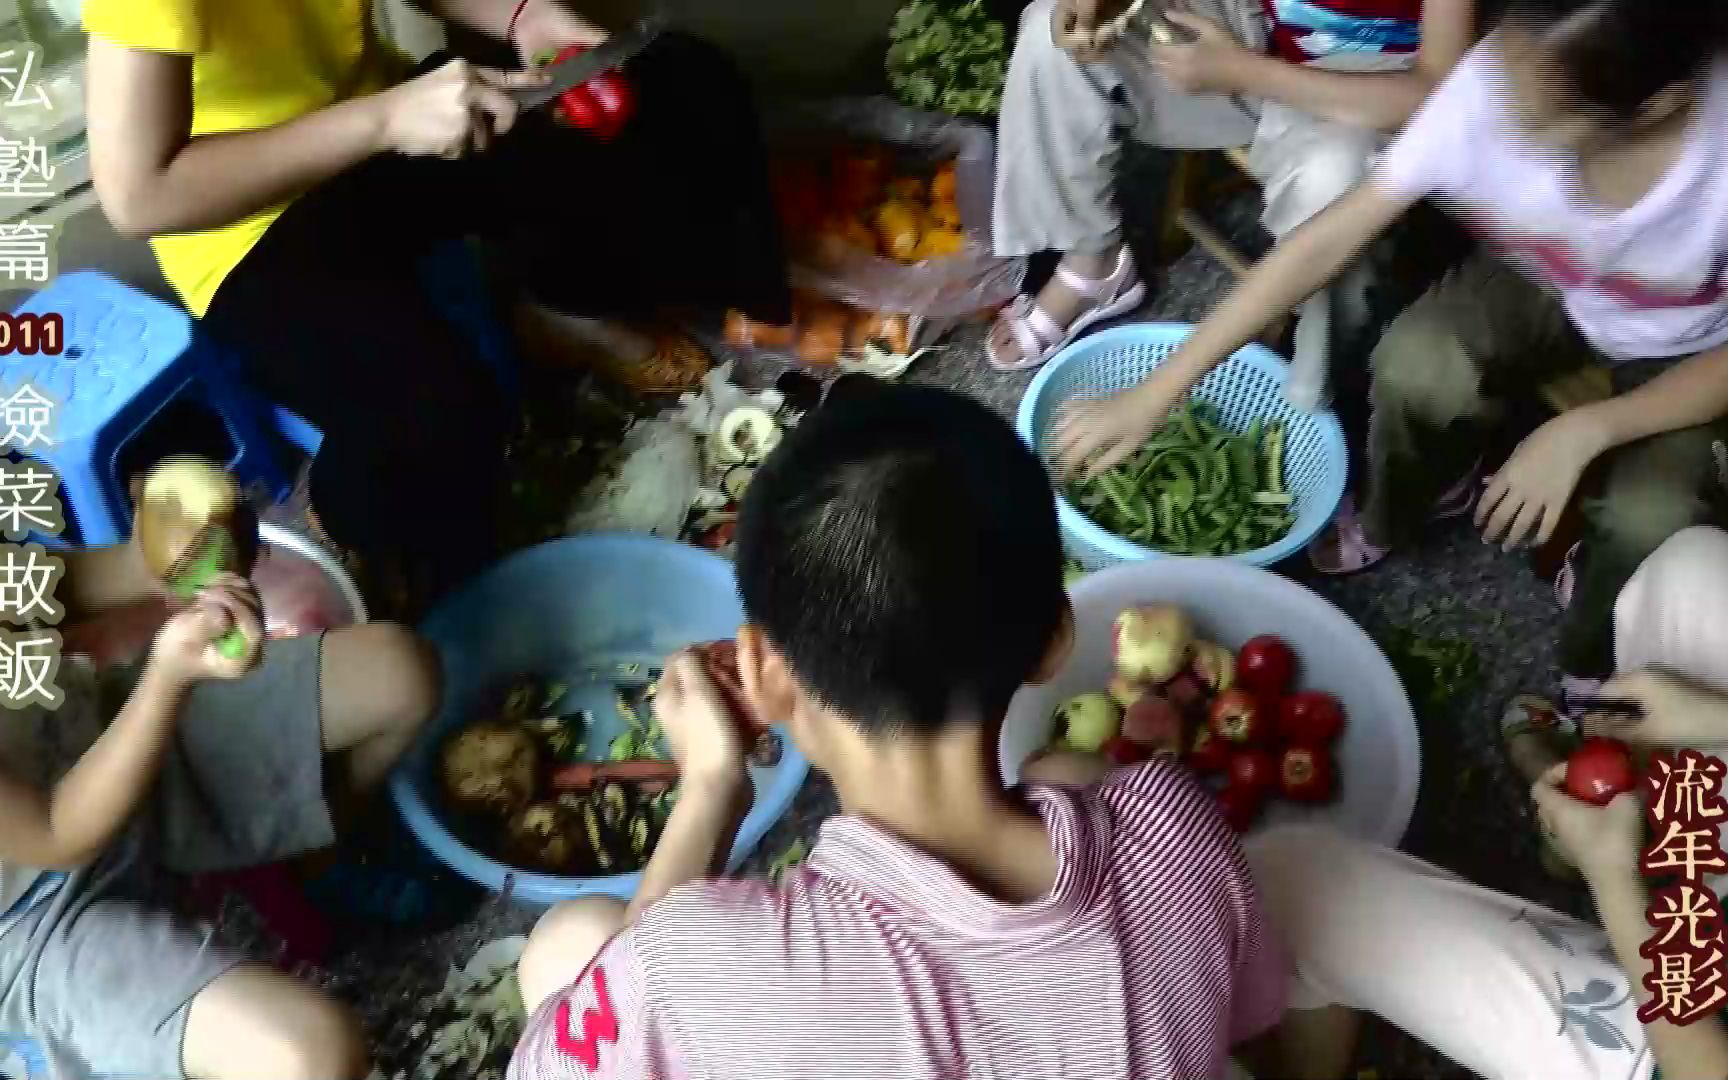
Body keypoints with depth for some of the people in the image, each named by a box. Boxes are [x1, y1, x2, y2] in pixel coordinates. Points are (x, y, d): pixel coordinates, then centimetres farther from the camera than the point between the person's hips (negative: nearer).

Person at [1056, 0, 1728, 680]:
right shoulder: (1501, 81, -33)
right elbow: (1326, 242, -28)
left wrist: (1582, 432, -39)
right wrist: (1154, 393, -29)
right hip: (1550, 283, 2)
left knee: (1647, 518, -27)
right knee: (1413, 368, -28)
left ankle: (1596, 668, 10)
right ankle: (1395, 514, 10)